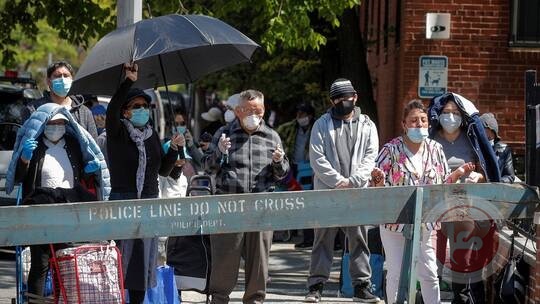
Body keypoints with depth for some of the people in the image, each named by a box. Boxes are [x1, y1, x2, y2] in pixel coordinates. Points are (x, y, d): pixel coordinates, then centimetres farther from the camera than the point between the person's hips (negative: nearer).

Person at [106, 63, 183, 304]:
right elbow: (111, 110, -22)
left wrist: (174, 149, 1)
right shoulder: (117, 133, -1)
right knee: (121, 257, -11)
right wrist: (128, 82, -29)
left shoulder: (152, 136, 16)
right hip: (122, 199, -6)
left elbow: (163, 170, 17)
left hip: (149, 201, 6)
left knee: (144, 259, 7)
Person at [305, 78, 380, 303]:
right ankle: (316, 285, 4)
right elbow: (317, 158, -2)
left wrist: (351, 181, -11)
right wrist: (338, 181, -12)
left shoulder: (367, 126, 11)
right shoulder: (322, 125, 7)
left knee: (359, 240, 2)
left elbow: (370, 158, 3)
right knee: (323, 240, 1)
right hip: (326, 192, -1)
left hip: (357, 193, 1)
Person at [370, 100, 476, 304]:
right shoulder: (391, 150, -10)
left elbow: (443, 184, 9)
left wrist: (458, 174, -8)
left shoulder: (435, 149, 2)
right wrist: (378, 180, -31)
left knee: (429, 274, 7)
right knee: (395, 273, 4)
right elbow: (378, 188, -9)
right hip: (395, 222, -3)